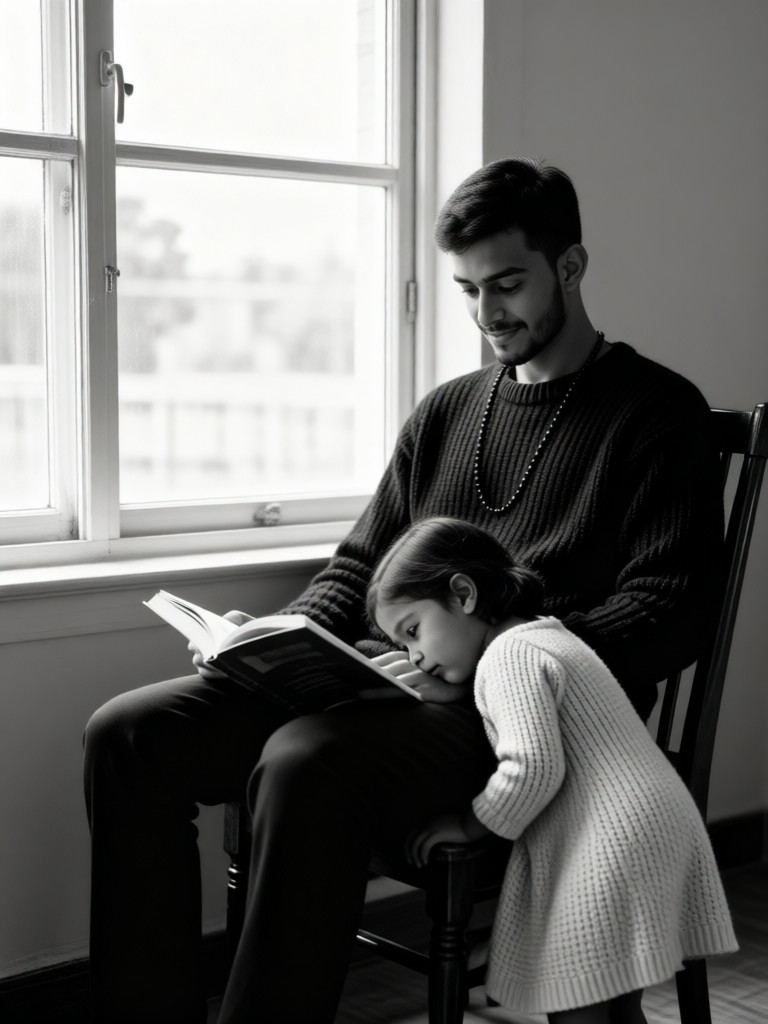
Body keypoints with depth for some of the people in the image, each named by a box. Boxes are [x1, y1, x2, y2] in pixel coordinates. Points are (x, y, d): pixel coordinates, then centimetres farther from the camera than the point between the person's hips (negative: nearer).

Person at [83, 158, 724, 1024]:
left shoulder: (656, 413, 4)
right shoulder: (443, 413, 23)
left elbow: (667, 613, -8)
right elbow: (359, 563, 24)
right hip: (390, 676, 7)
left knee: (306, 763, -36)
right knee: (127, 735, -10)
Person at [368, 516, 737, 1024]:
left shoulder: (508, 655, -11)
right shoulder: (548, 633, 20)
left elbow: (536, 768, -20)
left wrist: (469, 824, -7)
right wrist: (451, 691, 14)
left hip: (610, 853, -10)